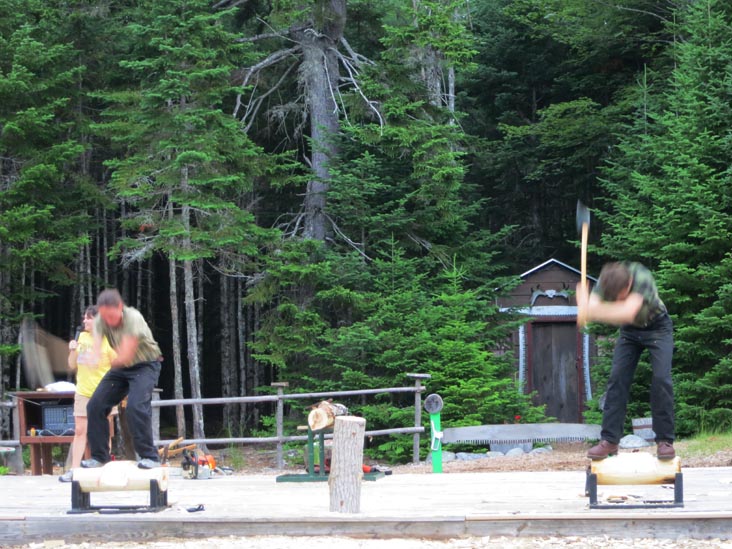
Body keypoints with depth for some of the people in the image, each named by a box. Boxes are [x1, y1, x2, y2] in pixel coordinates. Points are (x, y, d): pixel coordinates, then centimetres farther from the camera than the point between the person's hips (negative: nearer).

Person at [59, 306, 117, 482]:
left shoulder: (108, 340, -6)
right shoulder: (81, 337, 8)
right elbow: (73, 366, 12)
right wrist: (73, 351, -5)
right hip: (83, 392, 4)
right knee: (80, 430, -1)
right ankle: (74, 469, -2)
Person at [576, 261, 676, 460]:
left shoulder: (641, 277, -38)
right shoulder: (605, 281, -24)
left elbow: (628, 312, -50)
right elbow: (592, 307, -35)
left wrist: (591, 311, -60)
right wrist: (585, 310, -60)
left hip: (657, 327, -4)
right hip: (629, 331, 4)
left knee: (661, 379, -17)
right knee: (617, 378, -8)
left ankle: (664, 441, -11)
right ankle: (609, 440, -7)